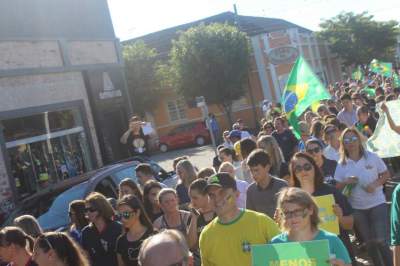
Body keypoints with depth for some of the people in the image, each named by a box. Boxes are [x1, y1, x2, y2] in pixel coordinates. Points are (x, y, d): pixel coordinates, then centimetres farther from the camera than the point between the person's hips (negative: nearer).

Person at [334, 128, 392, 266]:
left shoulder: (372, 157, -7)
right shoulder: (341, 164, -4)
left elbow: (386, 174, 0)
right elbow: (337, 186, -2)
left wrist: (375, 184, -16)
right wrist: (346, 182, -22)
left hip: (377, 204, -2)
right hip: (357, 208, 2)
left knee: (381, 240, -8)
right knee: (369, 242, 14)